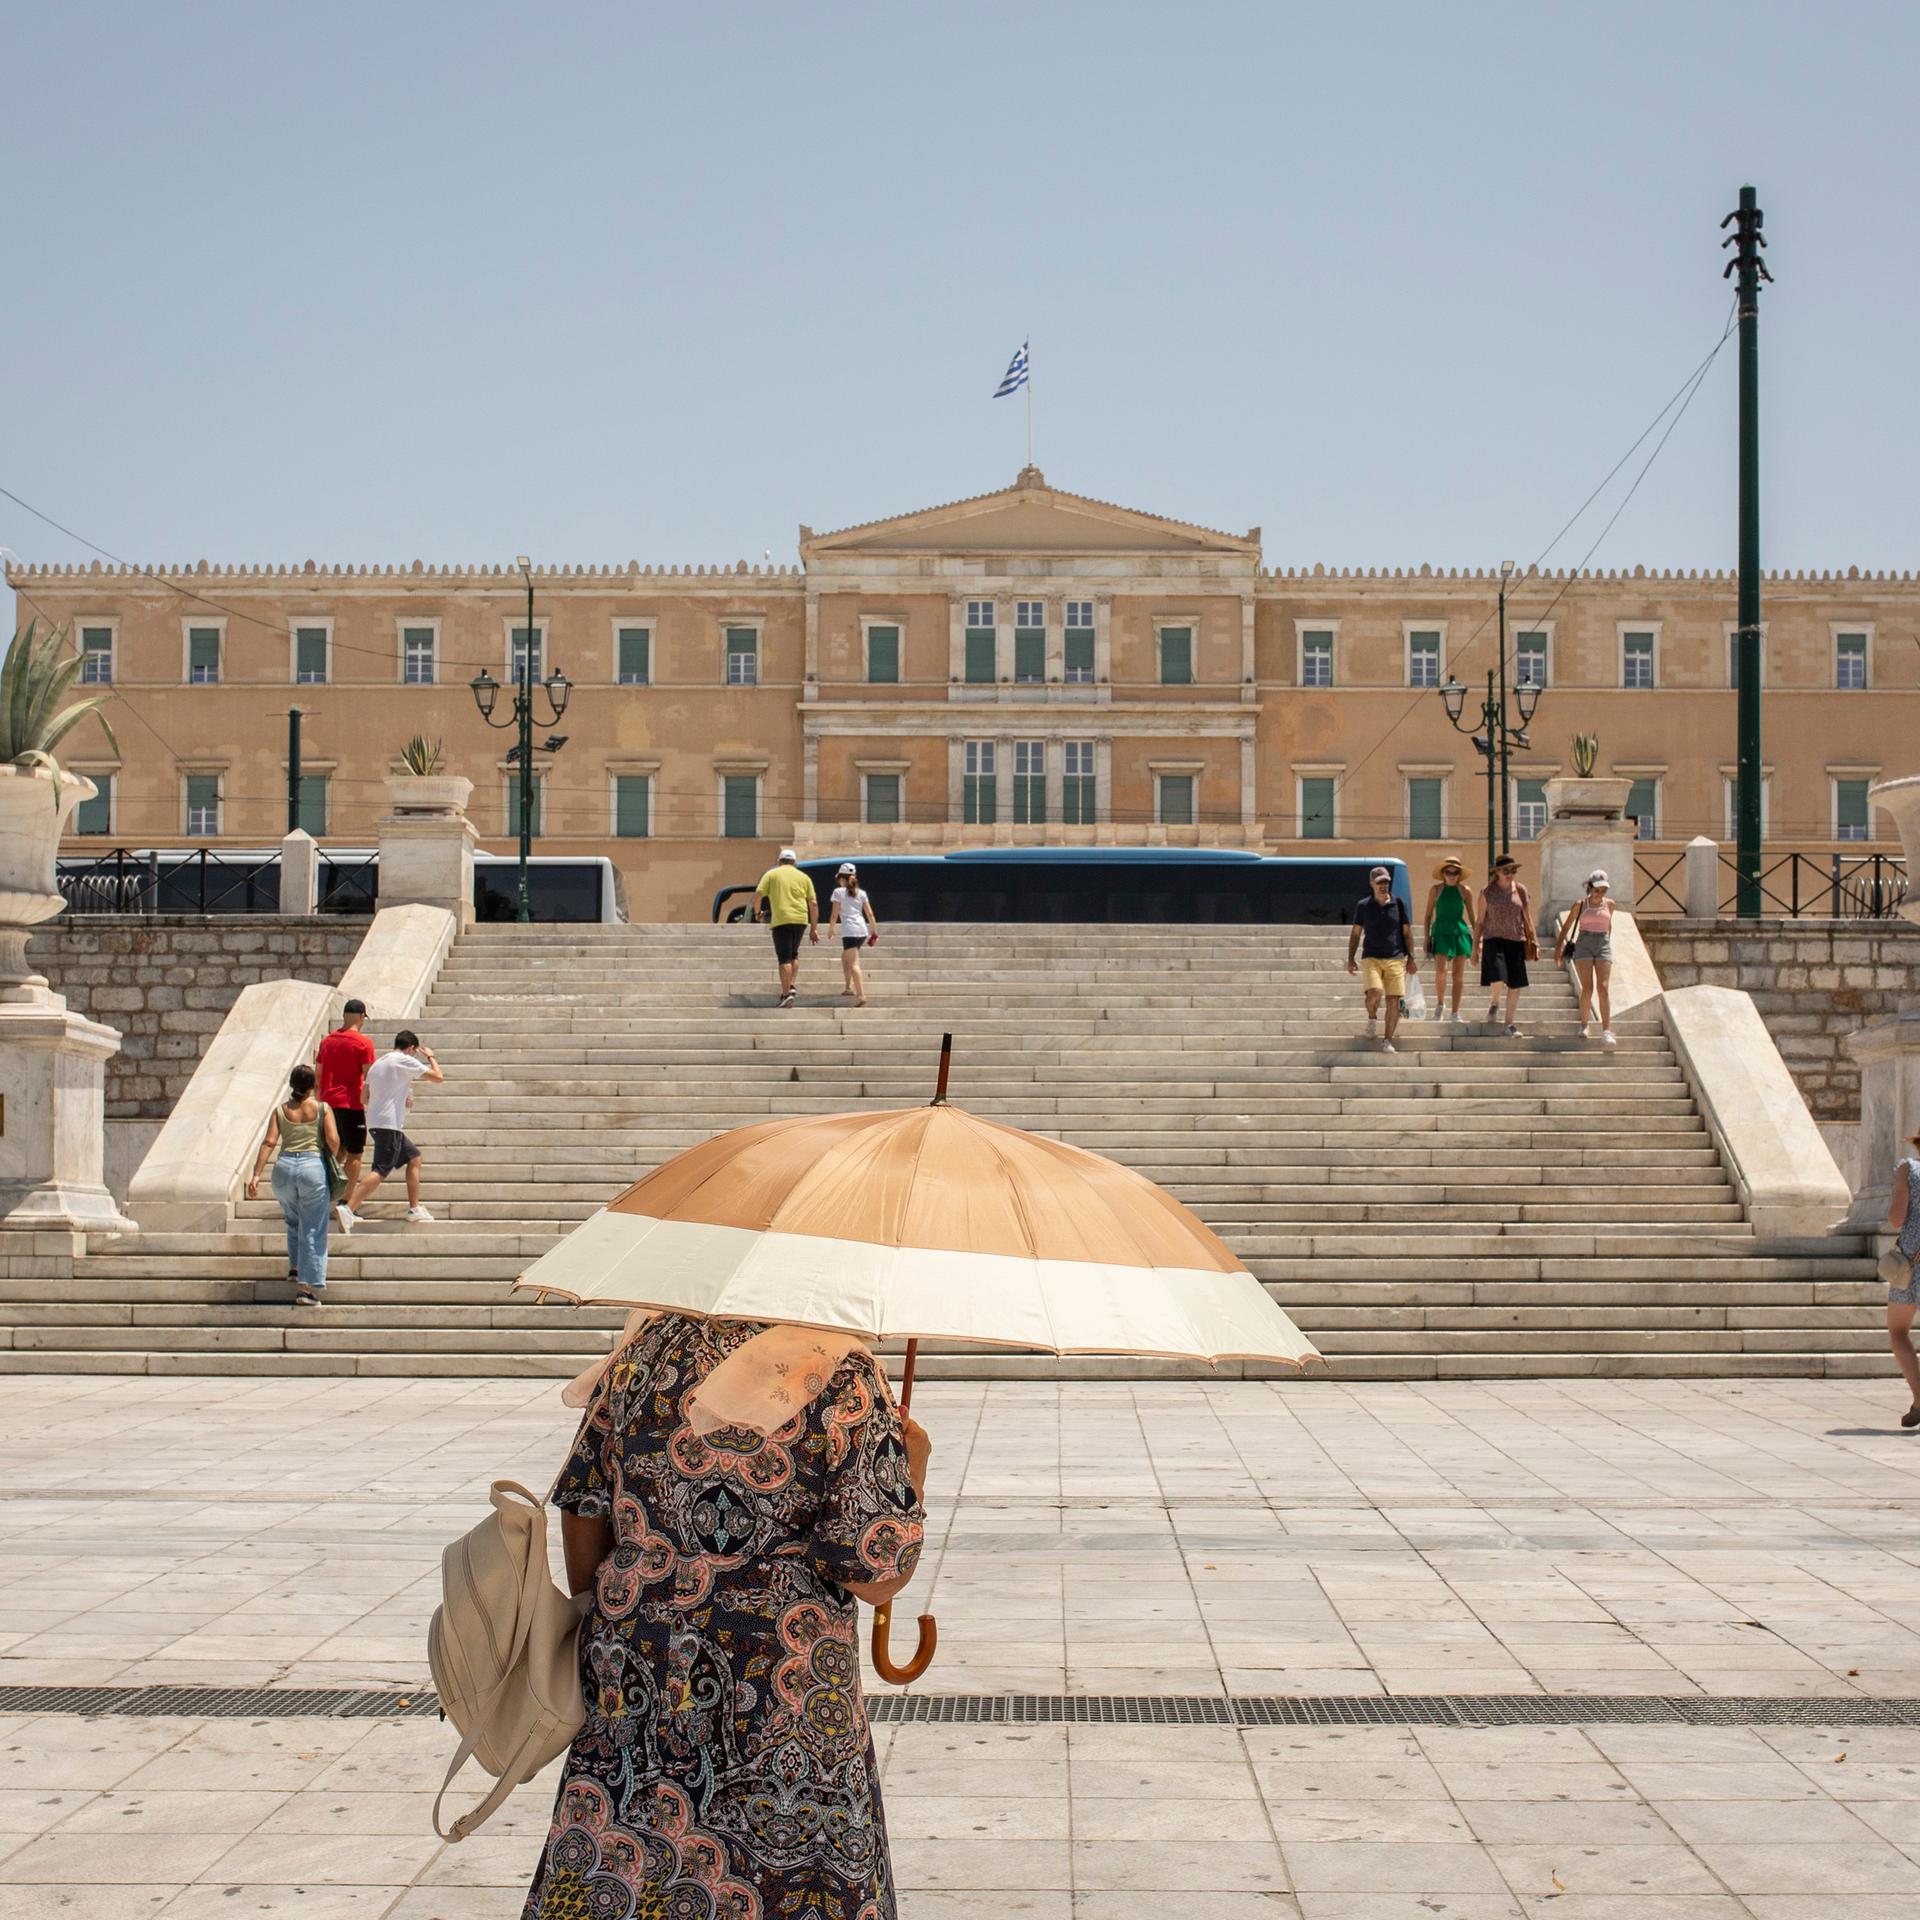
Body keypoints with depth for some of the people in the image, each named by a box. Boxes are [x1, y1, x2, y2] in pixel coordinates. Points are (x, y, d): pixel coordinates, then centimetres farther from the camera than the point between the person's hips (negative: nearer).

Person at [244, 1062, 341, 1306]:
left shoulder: (280, 1110, 9)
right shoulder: (322, 1108, 3)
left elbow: (269, 1142, 0)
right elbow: (333, 1140, -6)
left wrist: (256, 1175, -3)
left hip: (284, 1167, 3)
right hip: (312, 1166, -3)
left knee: (293, 1221, 30)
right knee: (312, 1229, 3)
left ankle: (295, 1267, 23)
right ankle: (307, 1288, -2)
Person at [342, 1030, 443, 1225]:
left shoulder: (378, 1063, 18)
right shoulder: (405, 1061, -5)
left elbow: (366, 1097, 22)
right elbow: (438, 1077, -5)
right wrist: (430, 1057, 14)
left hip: (375, 1122, 9)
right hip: (389, 1124, -9)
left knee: (414, 1157, 21)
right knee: (381, 1171, -16)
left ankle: (414, 1208, 21)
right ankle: (349, 1209, -29)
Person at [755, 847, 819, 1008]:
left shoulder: (771, 875, 8)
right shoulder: (804, 877, 15)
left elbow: (757, 895, -2)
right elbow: (813, 904, 10)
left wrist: (757, 911, 18)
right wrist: (814, 928, 14)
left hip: (781, 920, -3)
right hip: (801, 920, 3)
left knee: (784, 958, -3)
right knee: (794, 954, 22)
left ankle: (786, 993, -10)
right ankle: (791, 986, 9)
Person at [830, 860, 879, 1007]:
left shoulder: (838, 892, 1)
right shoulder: (861, 893, 14)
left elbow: (835, 914, -3)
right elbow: (870, 914, 10)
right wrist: (875, 932, 15)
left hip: (849, 931, -6)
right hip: (862, 931, 6)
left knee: (853, 964, -11)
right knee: (845, 957, 26)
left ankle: (861, 995, -24)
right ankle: (849, 987, 24)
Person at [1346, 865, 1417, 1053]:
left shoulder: (1398, 904, 6)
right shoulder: (1363, 906, 4)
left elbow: (1406, 933, 11)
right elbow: (1355, 933, 10)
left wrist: (1411, 958, 8)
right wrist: (1351, 958, 4)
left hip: (1395, 958, 1)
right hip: (1371, 958, -1)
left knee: (1393, 1001, -4)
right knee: (1374, 993, -23)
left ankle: (1388, 1041, 5)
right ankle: (1372, 1018, 10)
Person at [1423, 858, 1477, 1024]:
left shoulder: (1465, 891, 4)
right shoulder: (1435, 890, 3)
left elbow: (1472, 916, 10)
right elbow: (1428, 915, 8)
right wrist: (1427, 938, 3)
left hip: (1460, 932, 2)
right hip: (1441, 932, -2)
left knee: (1458, 974, 0)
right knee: (1441, 970, -19)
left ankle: (1455, 1012, 8)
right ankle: (1440, 1003, 6)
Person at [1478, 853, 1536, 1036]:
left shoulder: (1521, 892, 6)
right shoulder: (1488, 893, 1)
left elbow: (1528, 919, 11)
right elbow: (1480, 921, 5)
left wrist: (1534, 942, 6)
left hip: (1516, 941, 2)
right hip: (1494, 940, -2)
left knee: (1515, 984, 0)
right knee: (1498, 977, -22)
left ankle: (1510, 1024, 10)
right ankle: (1495, 1004, 10)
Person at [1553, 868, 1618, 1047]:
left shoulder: (1609, 904, 8)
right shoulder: (1580, 904, 0)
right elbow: (1566, 926, 6)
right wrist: (1558, 948, 2)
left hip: (1603, 945, 2)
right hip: (1583, 945, -2)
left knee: (1602, 987, -10)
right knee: (1587, 988, -9)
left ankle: (1607, 1030, -15)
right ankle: (1584, 1024, 12)